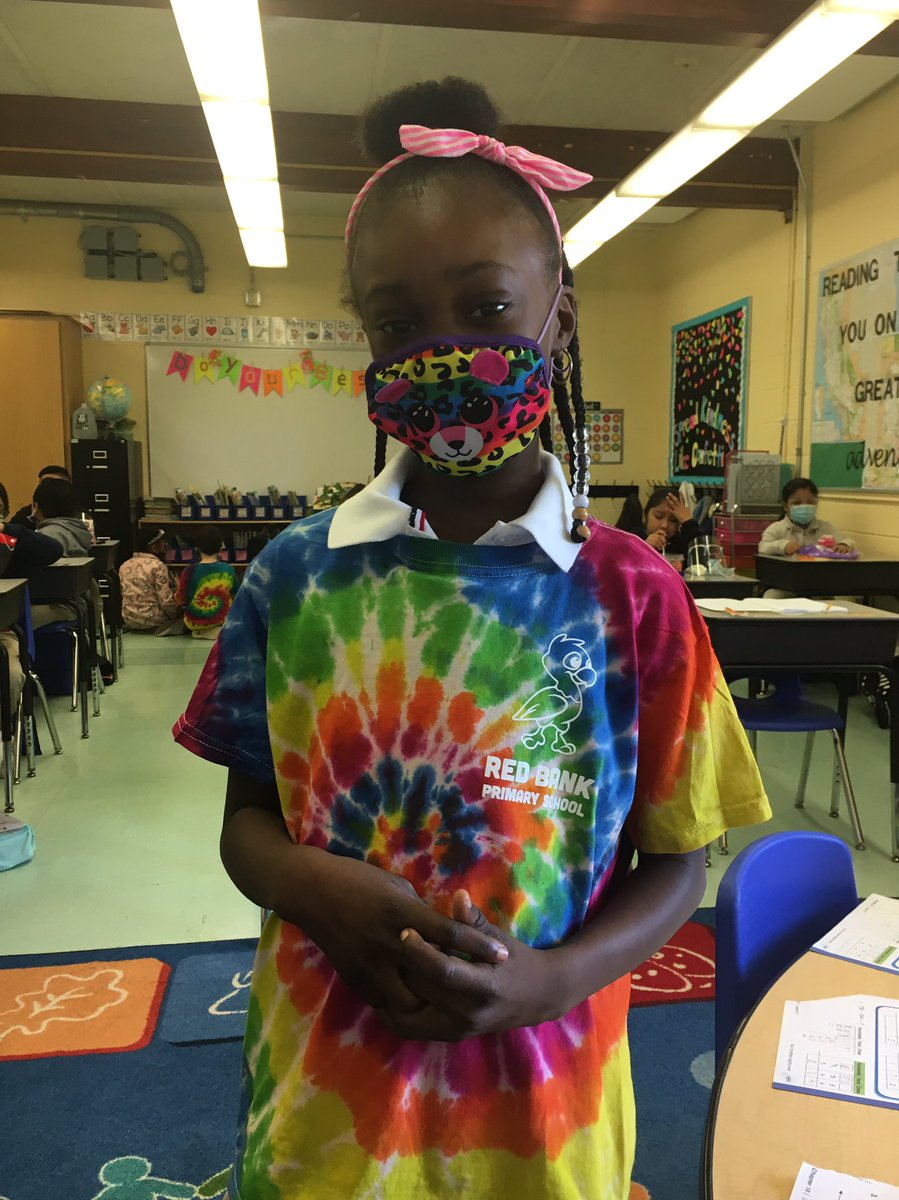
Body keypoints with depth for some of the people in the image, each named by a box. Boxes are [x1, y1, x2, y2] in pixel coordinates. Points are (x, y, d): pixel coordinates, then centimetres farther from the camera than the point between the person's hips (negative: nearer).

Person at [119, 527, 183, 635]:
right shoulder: (158, 566, -16)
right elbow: (166, 602, -19)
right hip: (152, 619, -7)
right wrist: (177, 614, -2)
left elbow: (125, 595, 12)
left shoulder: (124, 566, 4)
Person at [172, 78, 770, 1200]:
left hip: (537, 1081, -1)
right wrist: (321, 890, -19)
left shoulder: (631, 596, -12)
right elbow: (247, 819, 1)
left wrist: (553, 980, -19)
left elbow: (673, 863, -4)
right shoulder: (293, 574, -7)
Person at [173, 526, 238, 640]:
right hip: (223, 619, 1)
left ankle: (203, 631, 9)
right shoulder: (229, 570, -11)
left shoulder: (190, 571, -17)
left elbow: (180, 601, -6)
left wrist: (178, 588, 16)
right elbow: (235, 596, 4)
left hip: (196, 623, -1)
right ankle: (218, 629, 9)